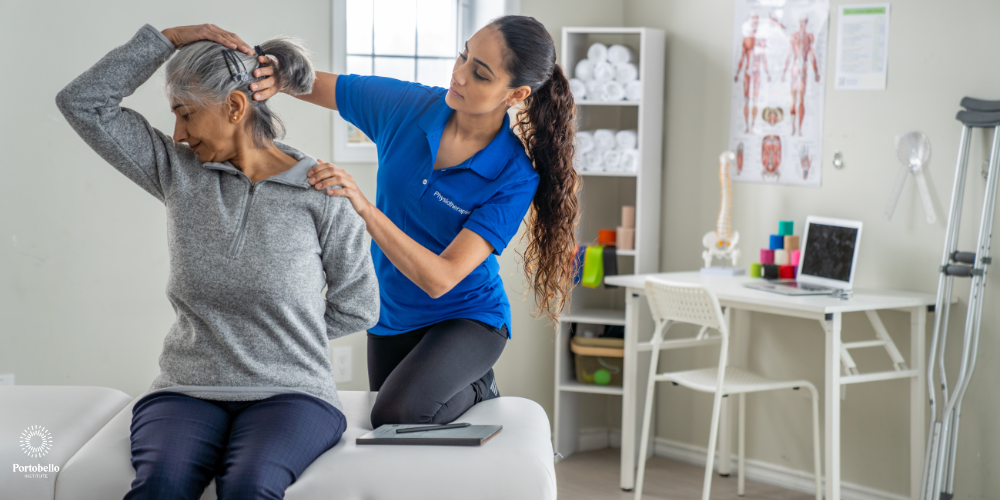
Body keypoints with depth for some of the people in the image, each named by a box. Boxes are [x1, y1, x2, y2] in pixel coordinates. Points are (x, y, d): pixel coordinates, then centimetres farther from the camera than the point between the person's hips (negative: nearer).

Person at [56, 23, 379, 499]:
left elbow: (357, 306, 8)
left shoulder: (322, 194, -1)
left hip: (288, 391, -2)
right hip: (187, 389, 2)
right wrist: (168, 39, 3)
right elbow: (81, 102, 6)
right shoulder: (179, 172, 8)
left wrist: (277, 336, 11)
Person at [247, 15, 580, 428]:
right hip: (392, 317, 5)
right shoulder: (407, 106, -15)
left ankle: (477, 390, 1)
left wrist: (364, 209, -43)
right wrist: (276, 76, -29)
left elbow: (439, 278, -33)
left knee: (396, 416, -29)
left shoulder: (515, 176, -27)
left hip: (467, 318, -5)